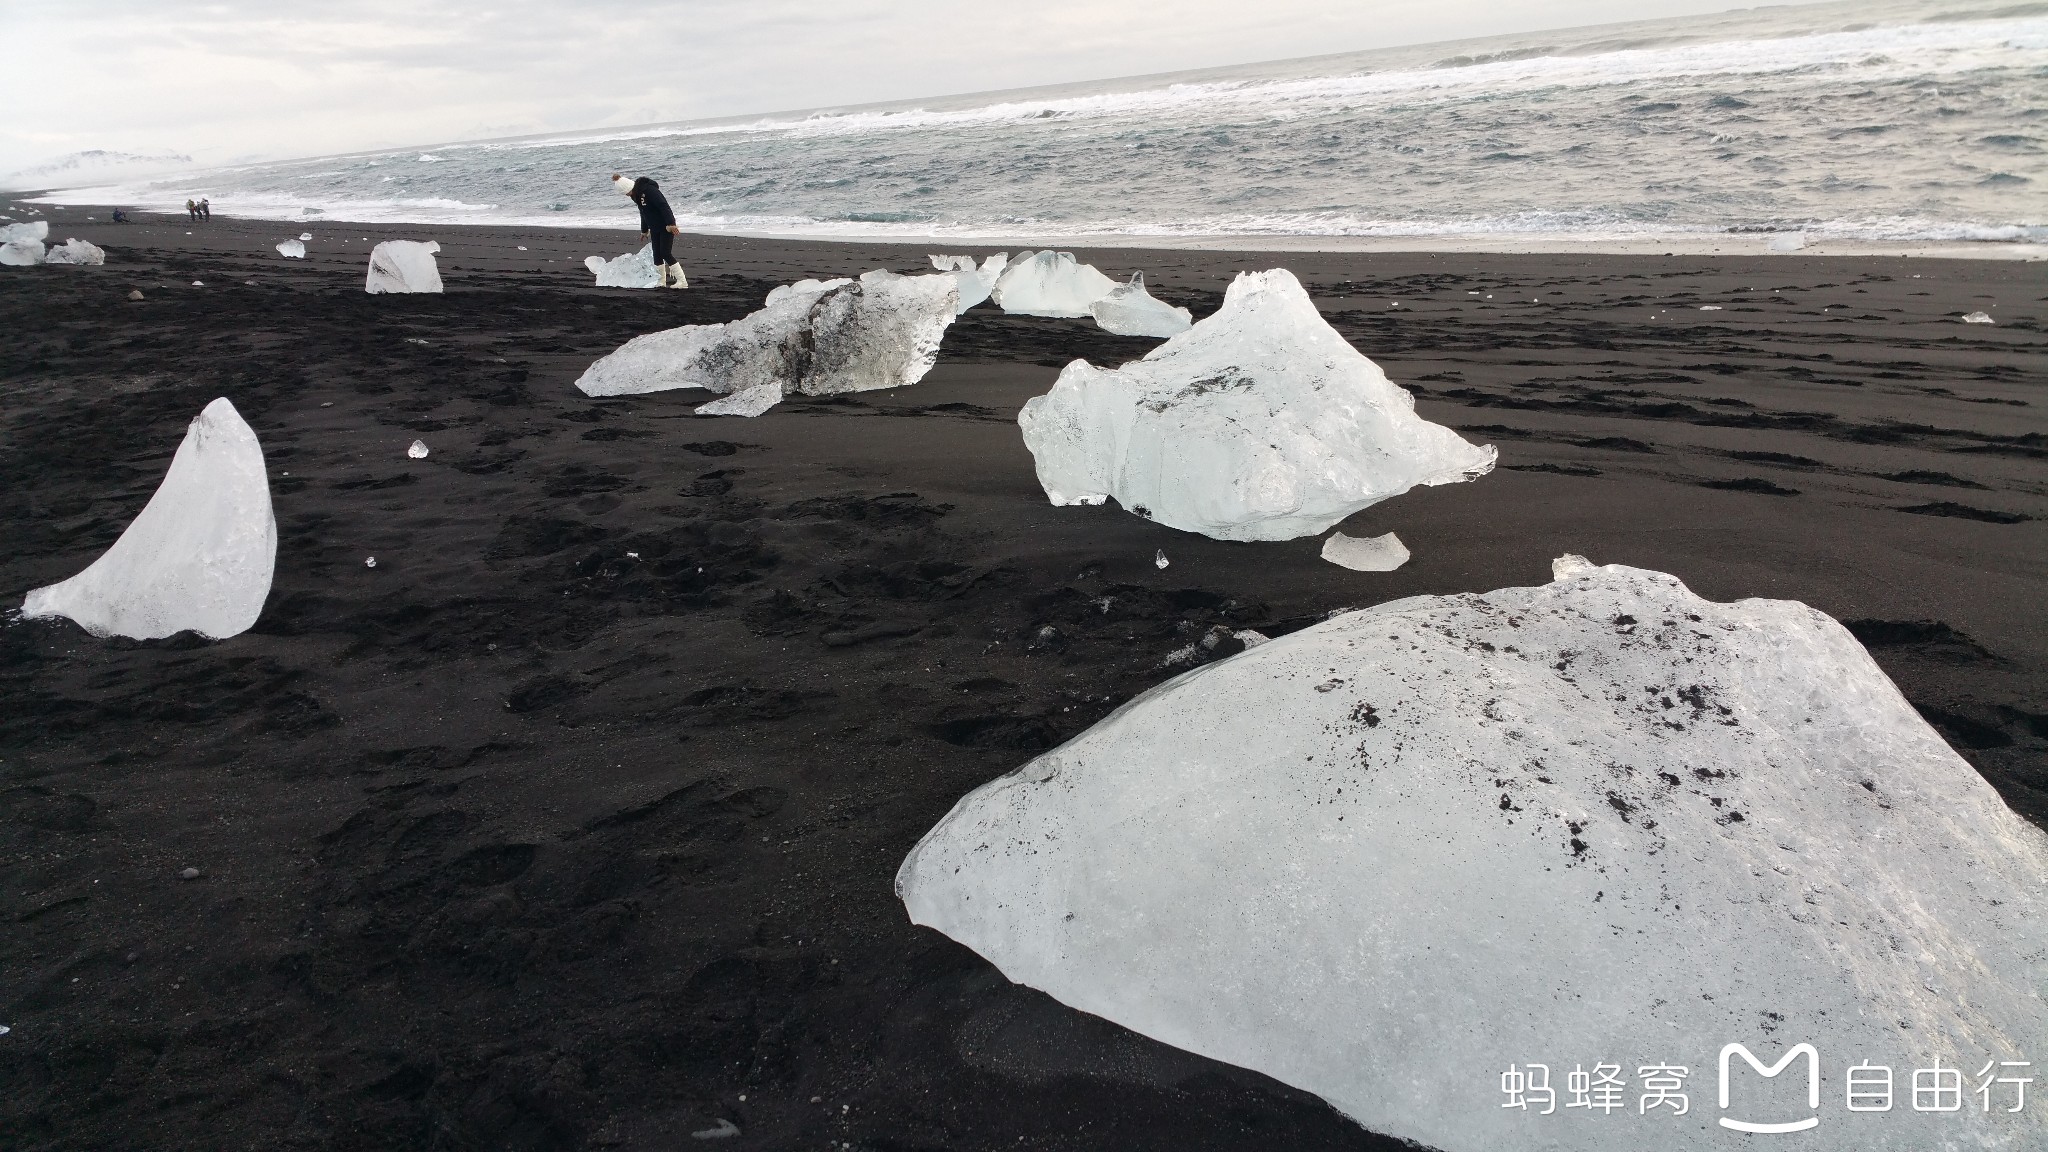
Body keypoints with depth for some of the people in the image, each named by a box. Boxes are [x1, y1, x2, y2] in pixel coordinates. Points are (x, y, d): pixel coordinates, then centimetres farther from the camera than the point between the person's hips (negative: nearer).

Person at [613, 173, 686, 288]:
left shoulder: (650, 190, -22)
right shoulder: (636, 195, 7)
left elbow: (664, 206, -27)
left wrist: (671, 224, -32)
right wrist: (644, 230, 28)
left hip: (666, 227, -9)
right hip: (654, 228, 9)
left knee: (666, 253, -13)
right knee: (657, 255, 7)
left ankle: (682, 281, -11)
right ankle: (662, 282, 16)